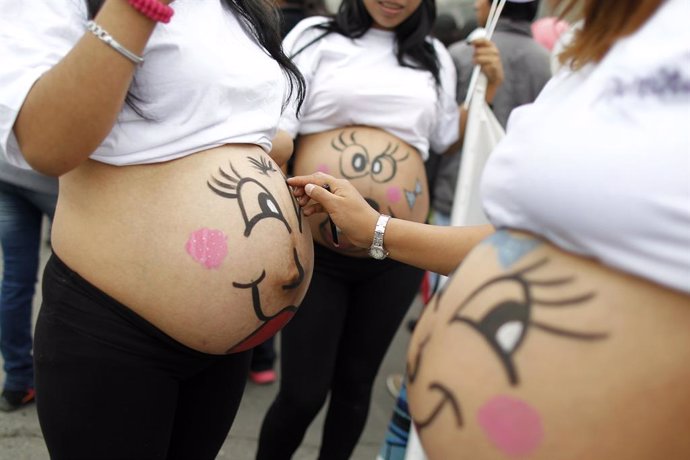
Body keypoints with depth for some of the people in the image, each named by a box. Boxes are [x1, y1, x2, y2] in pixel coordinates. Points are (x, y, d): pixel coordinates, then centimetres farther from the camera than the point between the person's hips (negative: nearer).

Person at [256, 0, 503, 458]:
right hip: (314, 248, -2)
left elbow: (448, 139, 23)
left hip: (398, 254, 3)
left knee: (355, 383, 15)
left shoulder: (435, 57, 11)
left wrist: (488, 88, 9)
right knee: (301, 395, 1)